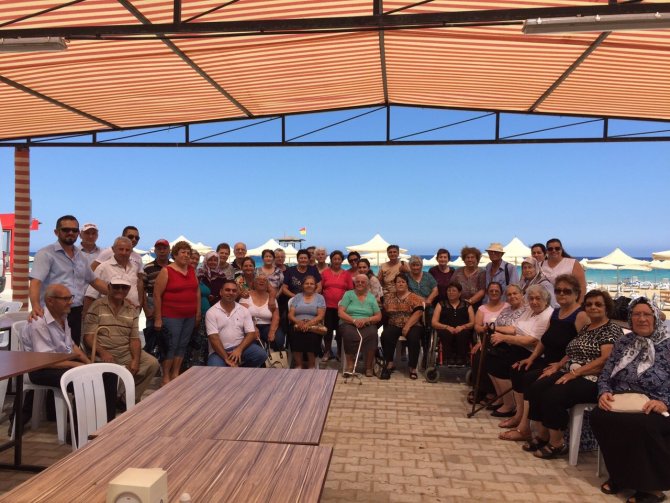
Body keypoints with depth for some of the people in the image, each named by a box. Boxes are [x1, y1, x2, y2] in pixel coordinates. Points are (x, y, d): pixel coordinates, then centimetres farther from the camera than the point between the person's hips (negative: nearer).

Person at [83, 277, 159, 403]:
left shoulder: (131, 309, 11)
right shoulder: (97, 307, -2)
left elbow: (134, 338, 6)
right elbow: (88, 337, -7)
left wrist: (135, 359, -12)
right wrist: (102, 352, -25)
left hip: (126, 352, 5)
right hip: (104, 353, -4)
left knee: (152, 363, -14)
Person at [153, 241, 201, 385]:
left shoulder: (192, 270, 11)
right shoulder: (166, 271, -6)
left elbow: (197, 291, 17)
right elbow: (157, 295, -8)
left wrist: (198, 312, 12)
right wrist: (158, 318, -10)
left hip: (190, 316, 6)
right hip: (172, 316, -5)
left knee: (182, 345, 10)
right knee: (171, 346, -2)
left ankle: (175, 374, 21)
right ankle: (165, 378, 9)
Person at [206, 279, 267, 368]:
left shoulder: (244, 310, 7)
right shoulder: (211, 312, -3)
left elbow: (251, 333, 1)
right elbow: (214, 338, -11)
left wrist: (239, 349, -18)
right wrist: (226, 358, -20)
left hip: (240, 348, 3)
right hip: (220, 351, -3)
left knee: (261, 354, -23)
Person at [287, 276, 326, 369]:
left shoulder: (320, 297, 13)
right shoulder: (297, 297, 19)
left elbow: (321, 315, 0)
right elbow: (290, 314, 9)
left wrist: (309, 323, -17)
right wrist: (298, 321, -13)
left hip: (314, 326, -1)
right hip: (298, 325, 1)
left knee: (311, 335, -35)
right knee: (295, 334, -33)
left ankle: (311, 365, -20)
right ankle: (298, 364, -23)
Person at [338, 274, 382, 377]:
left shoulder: (371, 297, 15)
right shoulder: (348, 294, 10)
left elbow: (378, 316, 9)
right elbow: (340, 312, -1)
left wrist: (366, 320, -11)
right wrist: (354, 320, -16)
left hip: (367, 325, 1)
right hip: (348, 323, -1)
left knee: (372, 334, -33)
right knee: (349, 333, -36)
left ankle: (369, 366, -21)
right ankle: (350, 365, -25)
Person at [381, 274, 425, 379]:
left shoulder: (414, 298, 3)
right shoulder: (389, 297, 16)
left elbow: (418, 313, -9)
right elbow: (384, 312, 11)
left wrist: (407, 326, -19)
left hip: (412, 326, -2)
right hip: (394, 325, 2)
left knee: (413, 337, -34)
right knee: (386, 335, -29)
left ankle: (412, 368, -21)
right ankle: (389, 364, -19)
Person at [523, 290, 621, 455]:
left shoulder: (612, 329, -5)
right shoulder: (585, 328, 20)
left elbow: (605, 359, -18)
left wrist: (574, 373, -21)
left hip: (592, 380, -8)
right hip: (570, 374, 8)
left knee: (552, 396, -29)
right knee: (535, 388, -16)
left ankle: (556, 443, -11)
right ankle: (542, 434, -6)